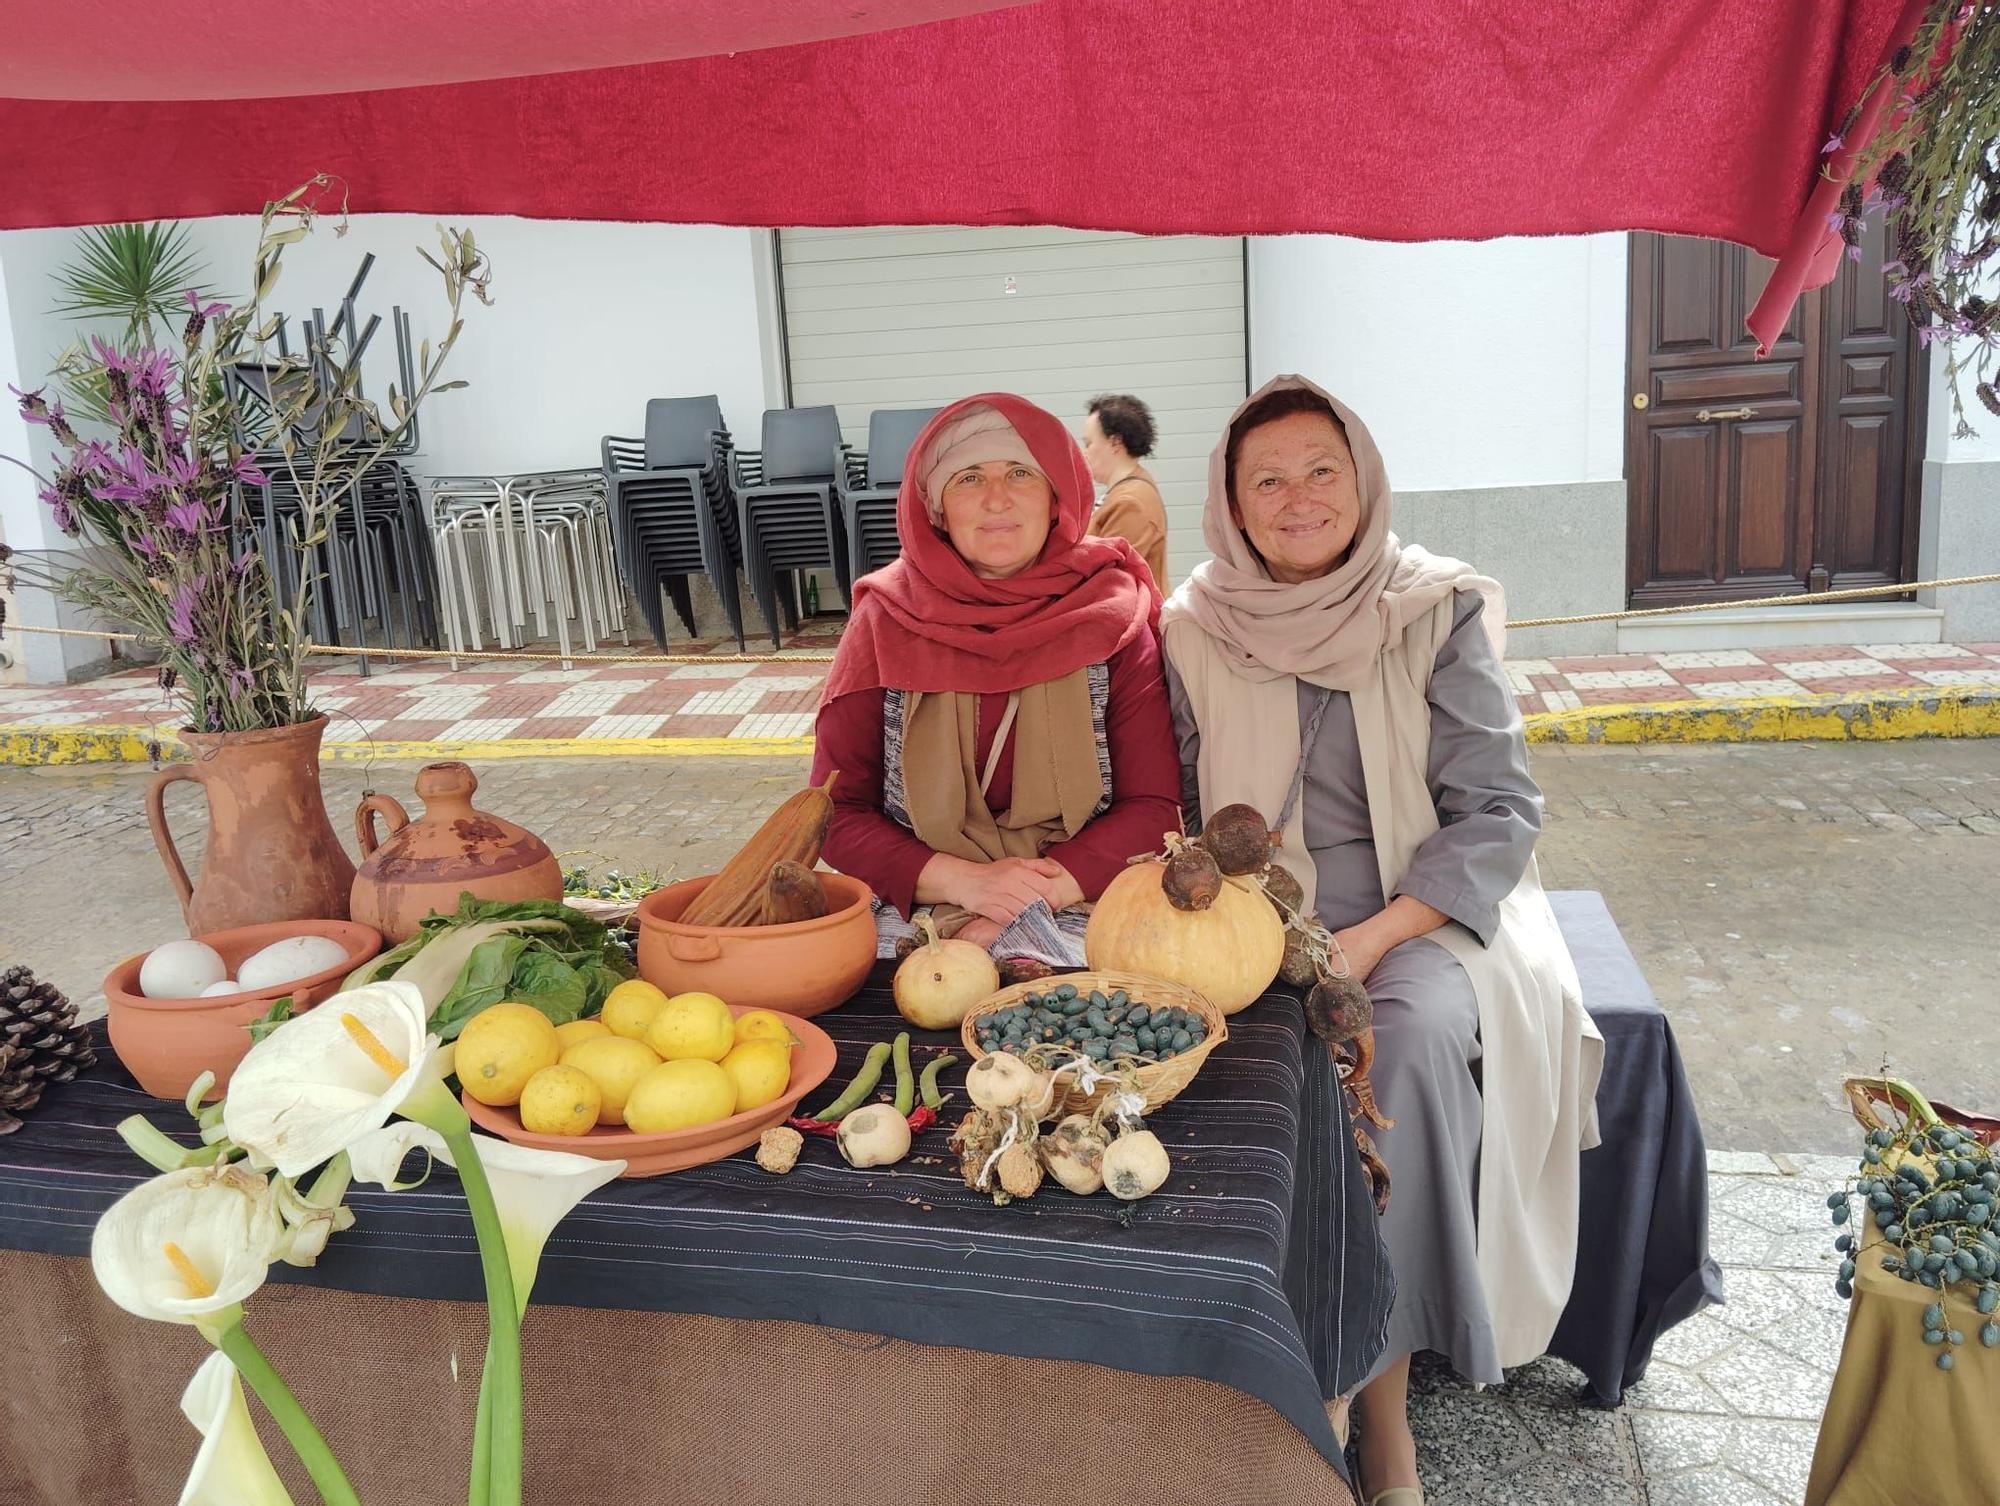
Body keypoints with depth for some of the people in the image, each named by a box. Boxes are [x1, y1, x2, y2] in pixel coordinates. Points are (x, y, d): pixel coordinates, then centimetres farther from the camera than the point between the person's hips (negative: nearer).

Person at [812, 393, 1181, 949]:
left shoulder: (1112, 615, 3)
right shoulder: (884, 621, 2)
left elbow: (1154, 808, 0)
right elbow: (835, 812, 2)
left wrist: (1041, 896, -15)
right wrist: (966, 881, -13)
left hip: (1080, 919, 0)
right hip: (917, 924, 1)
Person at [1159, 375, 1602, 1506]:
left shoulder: (1441, 612, -2)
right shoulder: (1194, 630, 2)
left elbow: (1497, 812, -5)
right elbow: (1170, 815, 5)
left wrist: (1373, 939, -18)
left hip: (1419, 912, -1)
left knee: (1417, 1032, -31)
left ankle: (1382, 1376, -15)